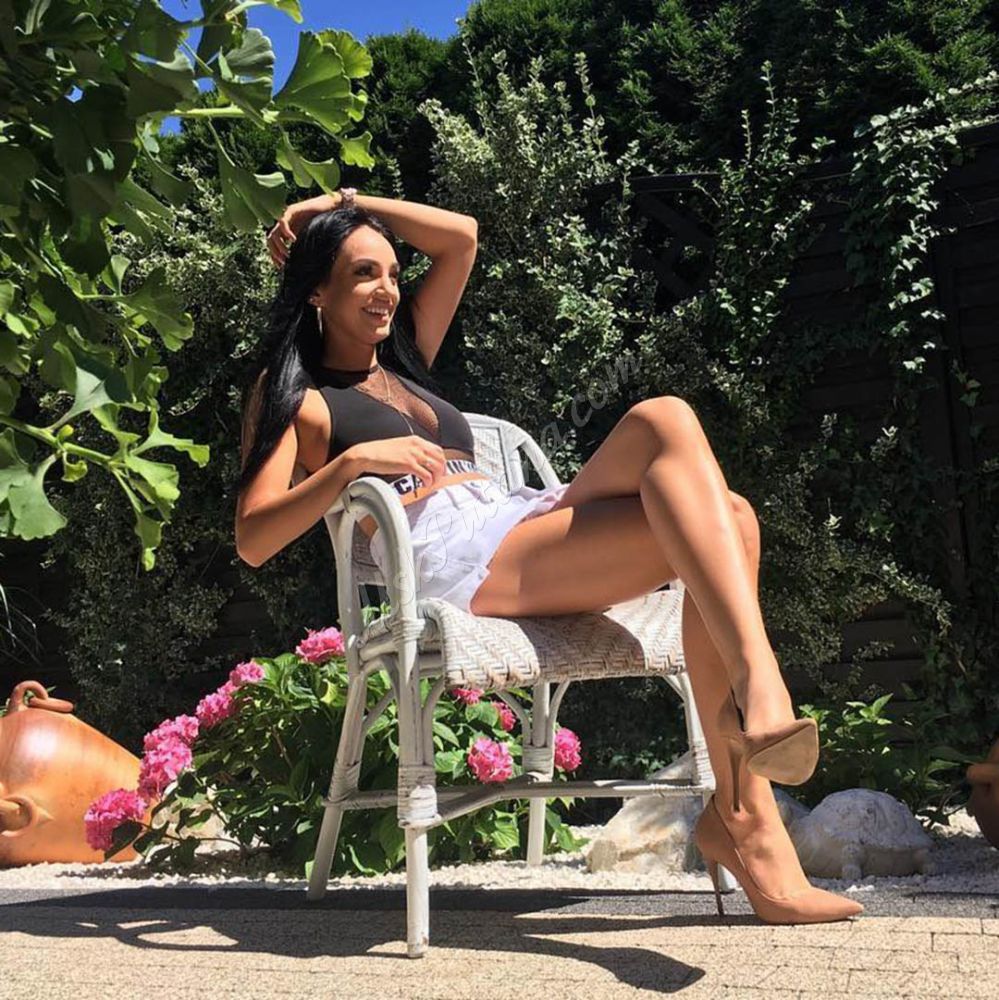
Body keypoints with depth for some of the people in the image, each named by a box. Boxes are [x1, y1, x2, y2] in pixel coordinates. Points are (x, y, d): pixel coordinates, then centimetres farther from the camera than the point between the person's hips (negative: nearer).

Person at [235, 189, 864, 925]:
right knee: (663, 420, -24)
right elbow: (252, 540, -1)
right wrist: (348, 462, -15)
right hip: (454, 560, -7)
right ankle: (758, 691, -41)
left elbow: (462, 238, 34)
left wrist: (347, 202, 30)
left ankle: (741, 816, -28)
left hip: (522, 525, 7)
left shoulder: (403, 361, 33)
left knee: (725, 521, -21)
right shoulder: (290, 391, 13)